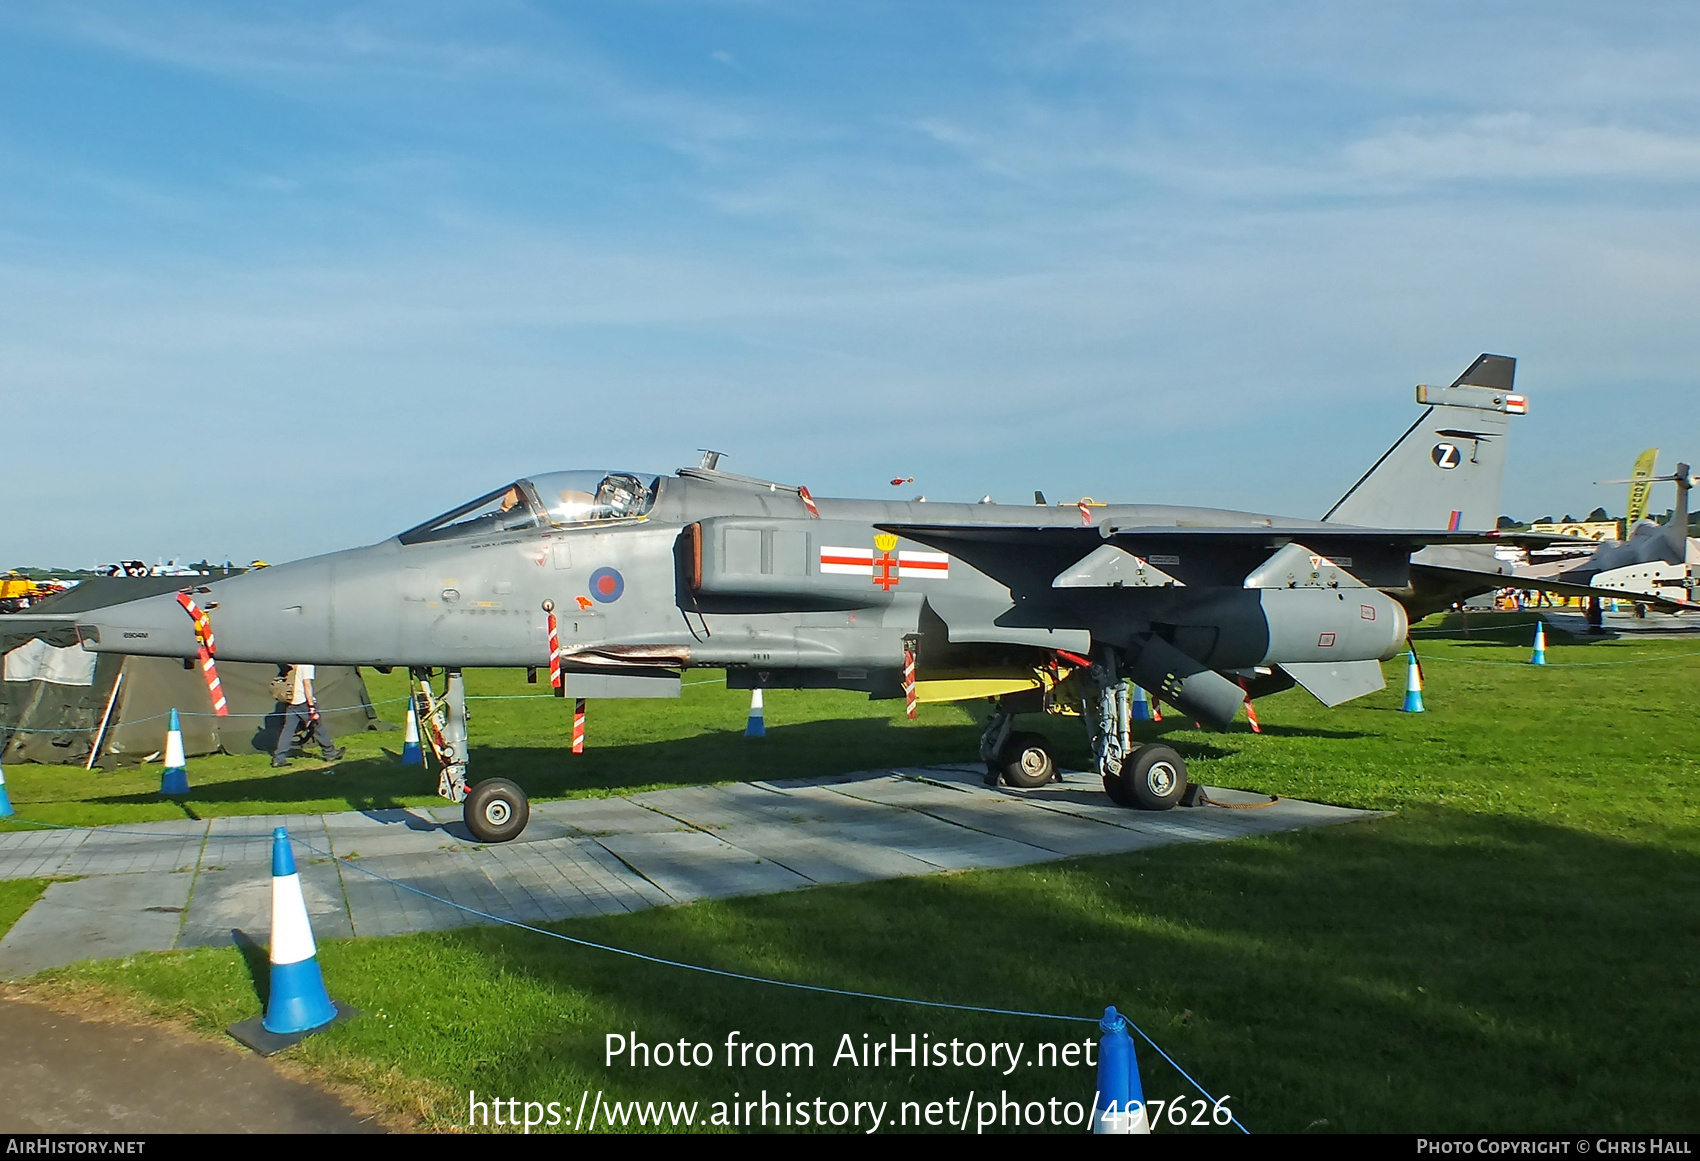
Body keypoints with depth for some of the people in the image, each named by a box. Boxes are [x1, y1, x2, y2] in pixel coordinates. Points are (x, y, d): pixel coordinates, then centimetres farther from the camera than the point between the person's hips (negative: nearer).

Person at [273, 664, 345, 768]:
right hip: (304, 701, -7)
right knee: (319, 727, 6)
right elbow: (307, 684, -17)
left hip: (292, 702, 7)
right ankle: (330, 753, 17)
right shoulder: (307, 665, -13)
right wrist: (312, 706, -17)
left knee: (287, 729, 6)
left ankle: (279, 758, 1)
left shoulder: (293, 665, 11)